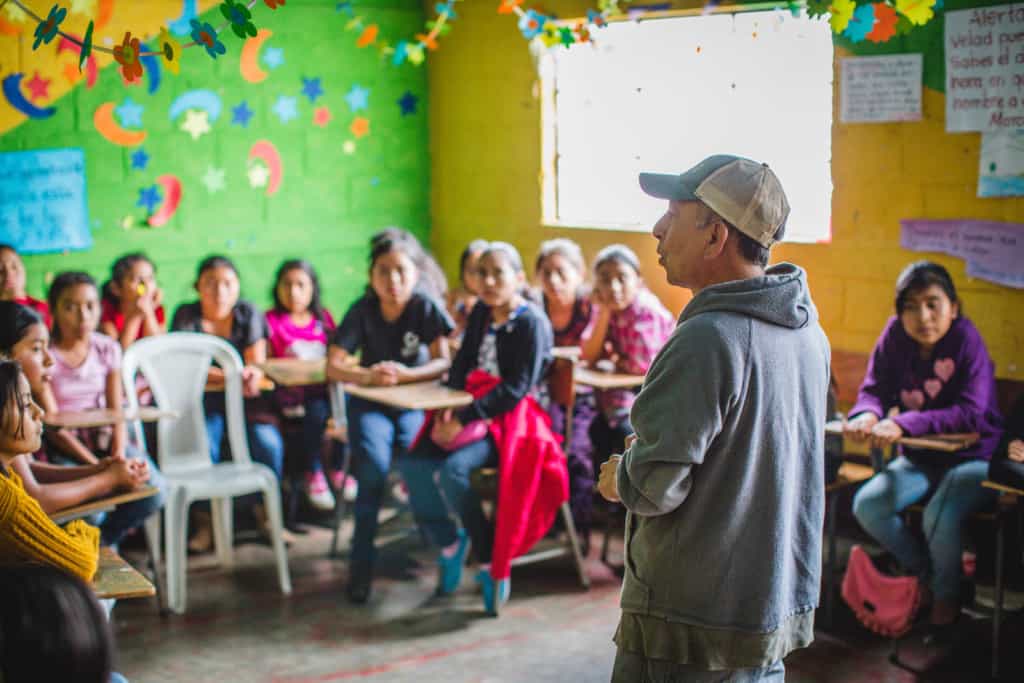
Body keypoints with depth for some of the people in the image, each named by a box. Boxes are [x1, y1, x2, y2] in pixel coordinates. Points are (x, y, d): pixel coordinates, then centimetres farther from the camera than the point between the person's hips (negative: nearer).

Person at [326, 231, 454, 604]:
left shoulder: (426, 307, -8)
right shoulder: (362, 310, -7)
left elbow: (443, 363, -9)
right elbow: (333, 366, -11)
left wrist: (405, 374, -27)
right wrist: (367, 375, -30)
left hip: (414, 402, 0)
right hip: (369, 403, 0)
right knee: (375, 464, -29)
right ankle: (362, 561, -14)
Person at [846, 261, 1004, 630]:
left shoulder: (966, 339, -20)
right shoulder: (895, 335, -8)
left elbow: (972, 413, -27)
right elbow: (875, 389, -5)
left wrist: (904, 424, -39)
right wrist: (868, 414, -31)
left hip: (974, 457, -5)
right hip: (920, 458, 5)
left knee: (940, 516, -31)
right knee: (867, 506, -17)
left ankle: (948, 593, 2)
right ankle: (924, 574, 11)